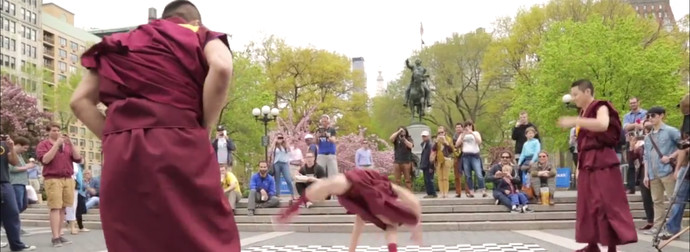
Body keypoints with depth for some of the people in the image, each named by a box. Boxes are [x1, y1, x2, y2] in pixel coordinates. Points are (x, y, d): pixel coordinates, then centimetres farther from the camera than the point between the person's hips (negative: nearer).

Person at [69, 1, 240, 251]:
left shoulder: (121, 45, 26)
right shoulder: (201, 37, 16)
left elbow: (80, 101, 16)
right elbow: (221, 67, -8)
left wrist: (113, 137, 13)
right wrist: (204, 131, -1)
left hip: (121, 156, 4)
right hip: (179, 148, -4)